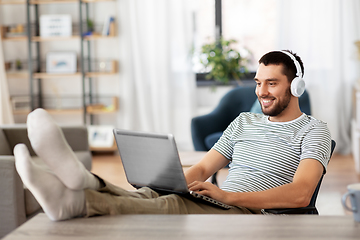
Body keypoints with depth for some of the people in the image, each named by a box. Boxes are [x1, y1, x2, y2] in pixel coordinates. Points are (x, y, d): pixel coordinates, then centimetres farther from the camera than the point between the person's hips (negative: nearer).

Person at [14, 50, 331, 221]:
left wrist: (228, 196, -24)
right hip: (219, 209, 6)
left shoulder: (313, 131, 4)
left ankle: (77, 199, -54)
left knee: (176, 206, -35)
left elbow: (300, 194, -13)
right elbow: (202, 169, 20)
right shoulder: (244, 122, 25)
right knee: (150, 195, -26)